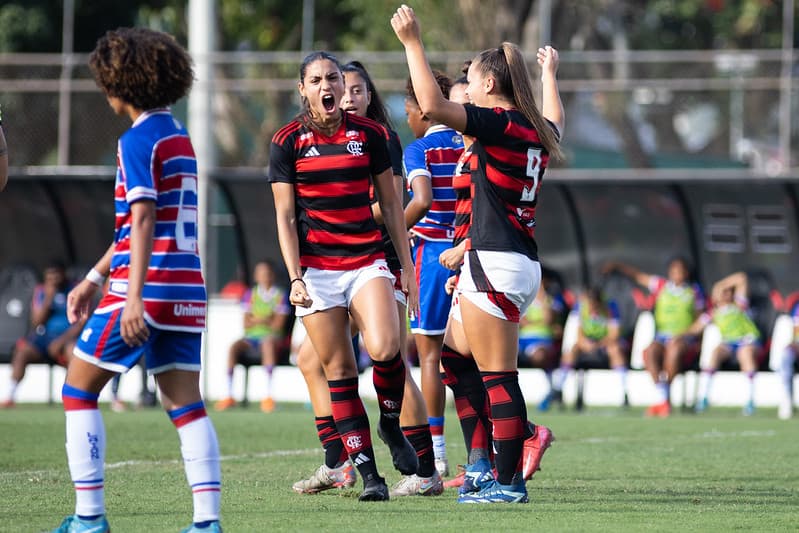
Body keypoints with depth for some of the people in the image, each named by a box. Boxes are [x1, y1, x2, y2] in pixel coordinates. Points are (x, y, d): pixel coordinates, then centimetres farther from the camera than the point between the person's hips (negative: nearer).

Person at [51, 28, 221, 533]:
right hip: (187, 287, 8)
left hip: (150, 284, -8)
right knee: (186, 403, 4)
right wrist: (95, 277, 28)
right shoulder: (180, 137, 18)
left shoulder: (138, 141, -9)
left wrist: (133, 296, -24)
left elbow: (142, 220, -19)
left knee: (79, 391, 3)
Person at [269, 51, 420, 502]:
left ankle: (391, 422, 7)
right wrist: (295, 278, -8)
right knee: (339, 371, -2)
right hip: (316, 268, 0)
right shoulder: (288, 142, 1)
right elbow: (285, 216, 1)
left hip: (367, 260, 0)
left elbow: (391, 203, 10)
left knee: (385, 349, -23)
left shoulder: (370, 134, 4)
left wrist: (407, 266, 8)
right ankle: (368, 473, 3)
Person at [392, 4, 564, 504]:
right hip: (525, 262, 9)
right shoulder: (537, 130, 14)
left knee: (498, 375, -7)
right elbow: (555, 122, 41)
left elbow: (433, 105, -25)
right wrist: (549, 74, 58)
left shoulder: (498, 124, -12)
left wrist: (413, 43, -18)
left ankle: (508, 481, -6)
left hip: (494, 263, -9)